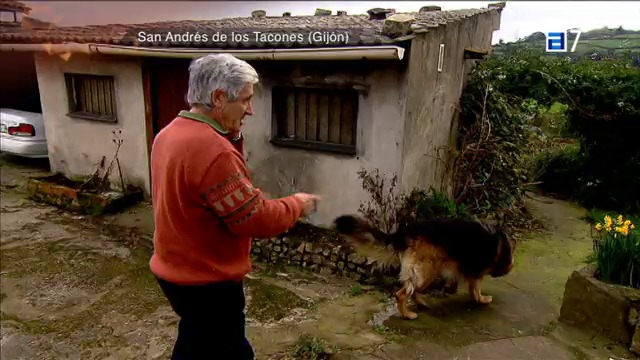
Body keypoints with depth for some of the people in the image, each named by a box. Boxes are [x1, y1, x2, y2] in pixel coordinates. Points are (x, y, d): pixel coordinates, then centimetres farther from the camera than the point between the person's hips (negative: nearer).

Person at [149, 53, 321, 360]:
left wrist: (232, 138, -1)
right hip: (206, 282, -9)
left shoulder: (169, 134, 3)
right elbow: (257, 218, -26)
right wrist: (297, 204, -9)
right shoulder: (211, 148, -30)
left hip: (177, 270, 9)